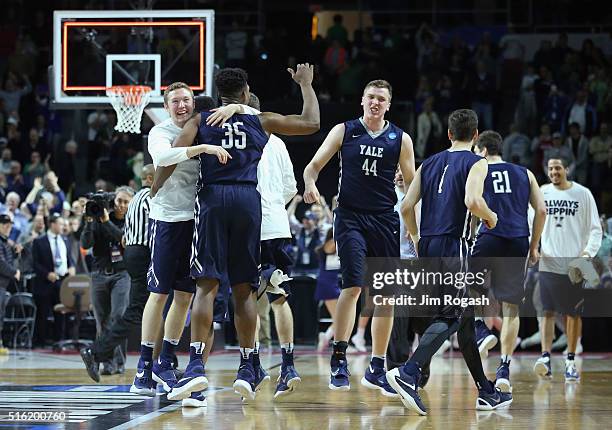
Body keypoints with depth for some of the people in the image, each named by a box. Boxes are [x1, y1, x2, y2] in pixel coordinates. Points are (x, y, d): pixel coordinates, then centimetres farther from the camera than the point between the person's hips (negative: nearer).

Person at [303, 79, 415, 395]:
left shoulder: (400, 139, 5)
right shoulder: (344, 131, 2)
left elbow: (412, 184, 10)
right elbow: (314, 165, 1)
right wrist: (310, 184, -22)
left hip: (385, 220, 3)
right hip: (350, 217, -3)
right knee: (353, 286, -18)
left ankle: (376, 369, 14)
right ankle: (338, 360, -11)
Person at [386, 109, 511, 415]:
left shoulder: (430, 163, 15)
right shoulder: (476, 163, -2)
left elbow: (407, 207, 9)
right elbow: (472, 200, -20)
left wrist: (416, 240, 23)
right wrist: (490, 217, 0)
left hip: (428, 245, 7)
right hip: (453, 246, -7)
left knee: (465, 317, 15)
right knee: (449, 318, -11)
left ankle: (486, 392, 21)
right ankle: (408, 374, -32)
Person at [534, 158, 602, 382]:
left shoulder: (583, 194, 1)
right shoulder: (541, 193, 6)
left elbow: (595, 229, 1)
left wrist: (589, 252, -14)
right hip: (548, 263, 1)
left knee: (573, 313, 5)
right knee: (548, 312, -8)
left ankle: (570, 361, 13)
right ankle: (545, 358, -16)